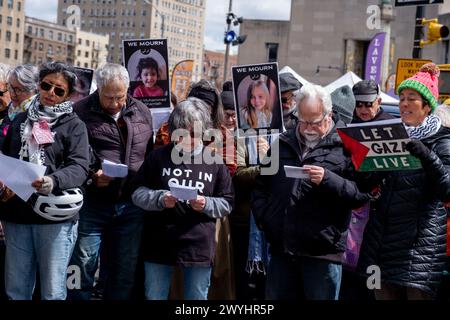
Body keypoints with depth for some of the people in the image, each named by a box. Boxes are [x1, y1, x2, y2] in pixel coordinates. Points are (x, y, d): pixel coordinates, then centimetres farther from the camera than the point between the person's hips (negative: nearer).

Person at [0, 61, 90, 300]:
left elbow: (80, 167, -11)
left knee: (53, 292, 1)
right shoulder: (21, 120, 16)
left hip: (55, 216, -4)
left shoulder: (74, 126, 2)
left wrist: (53, 181, -31)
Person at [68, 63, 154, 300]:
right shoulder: (81, 111, -4)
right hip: (92, 203, -3)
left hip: (131, 206, 4)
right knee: (83, 268, 2)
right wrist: (91, 176, -17)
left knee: (124, 273, 11)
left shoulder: (141, 112, 9)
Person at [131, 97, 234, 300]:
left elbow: (226, 204, 5)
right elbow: (138, 193, 0)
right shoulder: (159, 156, -1)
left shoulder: (215, 162, 1)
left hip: (199, 247, 0)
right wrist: (160, 199, -18)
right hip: (159, 245, 0)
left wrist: (206, 204, -15)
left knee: (197, 298, 12)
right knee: (154, 297, 11)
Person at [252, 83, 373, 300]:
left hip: (323, 251, -5)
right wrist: (263, 217, 9)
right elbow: (261, 185, 23)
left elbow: (361, 193, -9)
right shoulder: (283, 143, 15)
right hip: (281, 248, 5)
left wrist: (327, 179, -21)